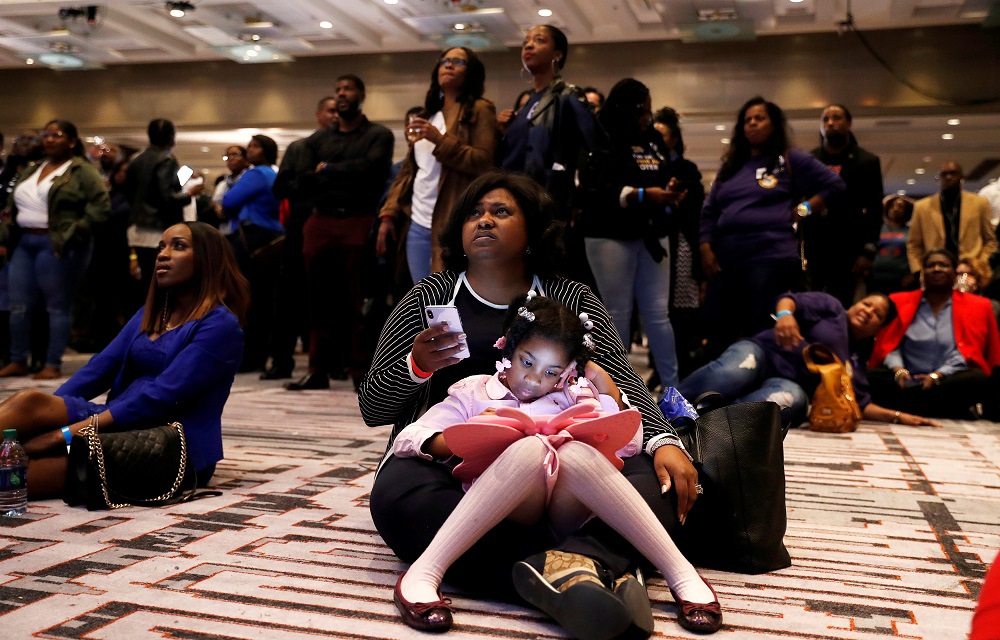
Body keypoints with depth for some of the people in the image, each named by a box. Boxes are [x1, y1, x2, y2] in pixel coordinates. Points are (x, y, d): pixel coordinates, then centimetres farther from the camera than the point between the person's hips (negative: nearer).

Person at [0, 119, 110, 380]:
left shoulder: (82, 171, -3)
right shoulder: (31, 170, 19)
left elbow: (101, 207, -12)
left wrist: (73, 235, -16)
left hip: (56, 245, -7)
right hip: (24, 243, 7)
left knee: (57, 306, -1)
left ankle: (53, 365, 5)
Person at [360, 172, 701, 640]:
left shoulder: (570, 300, 11)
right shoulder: (431, 297, 8)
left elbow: (622, 383, 1)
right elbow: (371, 409, 7)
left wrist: (664, 441, -19)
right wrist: (416, 367, -15)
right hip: (446, 465, -1)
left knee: (659, 478, -22)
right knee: (397, 496, -34)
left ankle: (577, 561, -49)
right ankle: (601, 569, -41)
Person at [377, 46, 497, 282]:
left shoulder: (480, 110, 1)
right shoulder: (429, 114, 22)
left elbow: (484, 164, -12)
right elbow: (408, 170, 20)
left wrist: (440, 139, -17)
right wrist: (389, 214, 11)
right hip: (417, 224, 7)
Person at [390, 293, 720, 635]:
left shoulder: (572, 396, 28)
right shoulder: (473, 393, 21)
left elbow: (630, 444, 18)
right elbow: (404, 440, 9)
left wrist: (601, 379, 14)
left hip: (567, 508, 2)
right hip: (504, 508, -2)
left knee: (575, 453, -31)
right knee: (532, 448, -33)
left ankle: (682, 574, -34)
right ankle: (423, 574, -41)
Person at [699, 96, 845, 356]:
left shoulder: (791, 160, 8)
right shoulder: (730, 166, 21)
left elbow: (834, 185, 8)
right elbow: (709, 211, 17)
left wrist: (804, 209, 0)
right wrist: (705, 248, 5)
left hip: (770, 258, -5)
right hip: (725, 261, 5)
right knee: (719, 335, 5)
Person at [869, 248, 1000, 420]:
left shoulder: (977, 306, 9)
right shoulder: (900, 302, 12)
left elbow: (969, 351, -1)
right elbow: (888, 344, 5)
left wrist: (938, 375, -16)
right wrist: (898, 369, -16)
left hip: (950, 380, 0)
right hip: (908, 380, 1)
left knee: (979, 381, -33)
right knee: (870, 376, -28)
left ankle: (906, 409, -22)